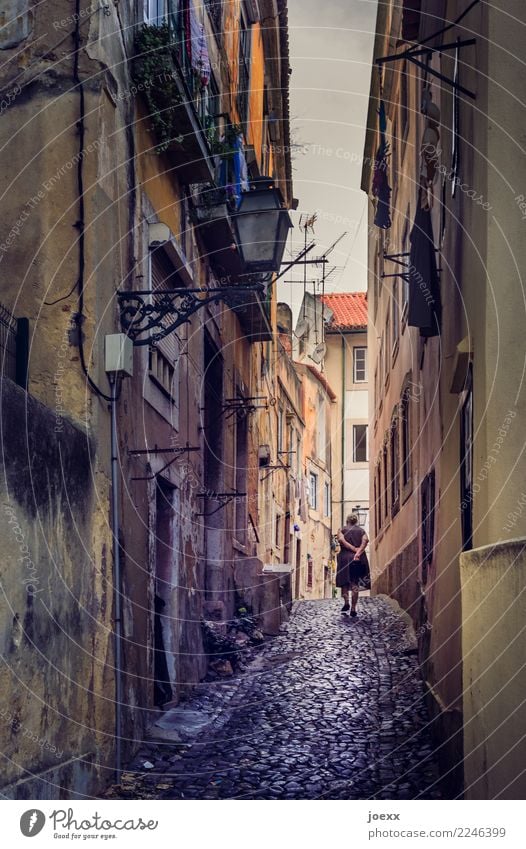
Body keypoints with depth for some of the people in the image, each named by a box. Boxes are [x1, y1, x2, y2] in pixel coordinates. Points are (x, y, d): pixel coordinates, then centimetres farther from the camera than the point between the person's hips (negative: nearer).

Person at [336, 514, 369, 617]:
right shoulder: (361, 530, 11)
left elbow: (341, 540, -13)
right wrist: (358, 552, -17)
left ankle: (346, 602, -6)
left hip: (345, 558, -1)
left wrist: (353, 549, -13)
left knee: (344, 582, 13)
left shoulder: (342, 530, 7)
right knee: (355, 583, 3)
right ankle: (353, 609, -2)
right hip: (358, 560, 1)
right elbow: (365, 540, -9)